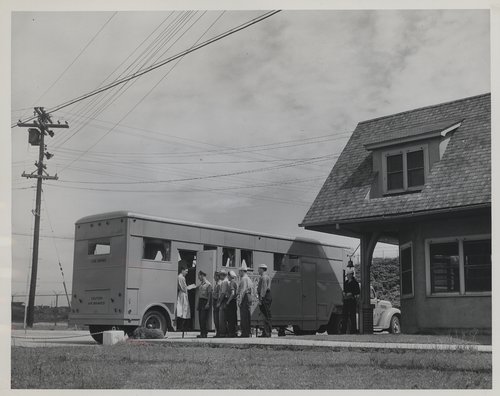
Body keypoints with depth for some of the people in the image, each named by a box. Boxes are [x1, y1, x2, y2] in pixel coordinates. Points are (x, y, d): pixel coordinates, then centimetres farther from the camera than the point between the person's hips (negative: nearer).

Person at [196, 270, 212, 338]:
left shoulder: (208, 284, -6)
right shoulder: (200, 284, 17)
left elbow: (209, 294, -11)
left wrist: (208, 303, -17)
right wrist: (198, 303, 14)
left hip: (205, 301, -8)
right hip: (200, 301, 8)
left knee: (204, 318, -10)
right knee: (200, 318, 6)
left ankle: (204, 333, -8)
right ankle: (202, 333, 9)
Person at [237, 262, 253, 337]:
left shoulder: (244, 279, -11)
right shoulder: (248, 278, 19)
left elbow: (243, 290, -17)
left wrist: (240, 300, -18)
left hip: (244, 298, -10)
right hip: (249, 297, 10)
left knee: (244, 316, -9)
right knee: (247, 316, 12)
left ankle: (245, 333, -11)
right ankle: (248, 332, 16)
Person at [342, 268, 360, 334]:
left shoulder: (355, 282, -5)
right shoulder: (346, 282, 16)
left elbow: (357, 292, -7)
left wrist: (351, 294, -17)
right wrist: (344, 293, 4)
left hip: (352, 300, -7)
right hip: (346, 300, 7)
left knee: (352, 316, -5)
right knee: (344, 315, 5)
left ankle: (353, 331, -2)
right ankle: (343, 331, 9)